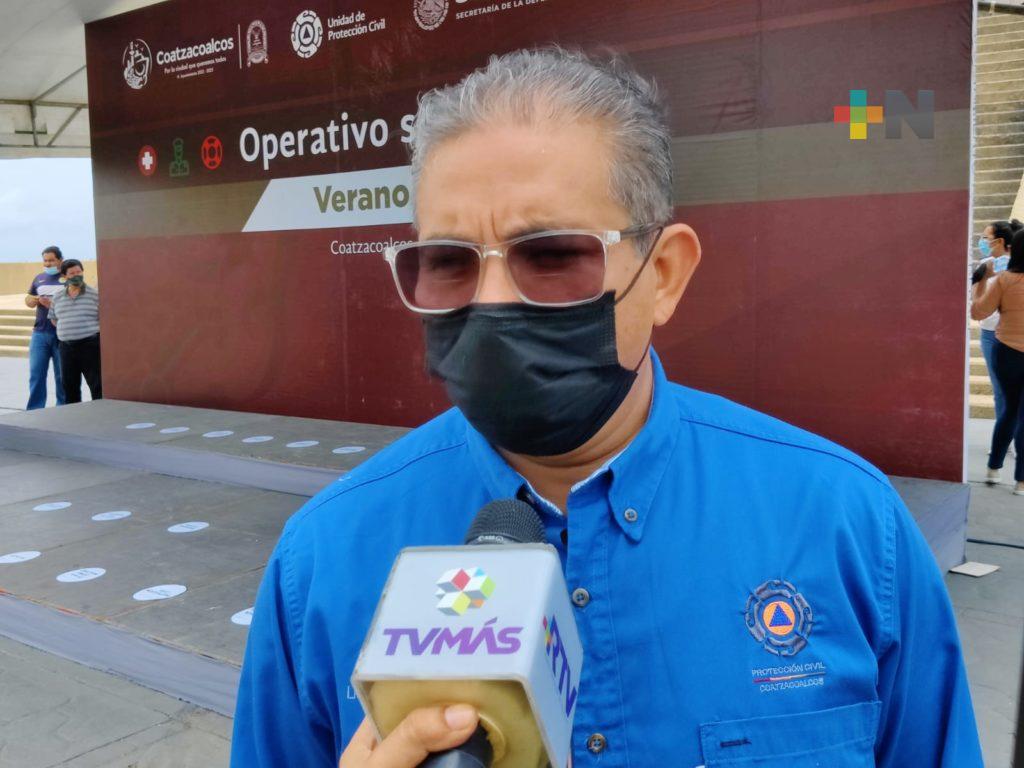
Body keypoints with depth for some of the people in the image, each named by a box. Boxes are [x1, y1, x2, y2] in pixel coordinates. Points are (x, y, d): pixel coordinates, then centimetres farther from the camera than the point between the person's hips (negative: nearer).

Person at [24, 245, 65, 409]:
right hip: (40, 333, 4)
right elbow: (28, 299, 23)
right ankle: (34, 412, 7)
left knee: (62, 376, 4)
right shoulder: (39, 278, 15)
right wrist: (32, 300, -1)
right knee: (36, 374, 2)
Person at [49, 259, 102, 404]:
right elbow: (53, 318, 21)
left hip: (90, 345, -4)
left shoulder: (94, 294, -3)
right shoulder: (58, 298, 10)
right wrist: (66, 332, 12)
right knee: (70, 387, 11)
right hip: (66, 347, 5)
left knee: (97, 386, -5)